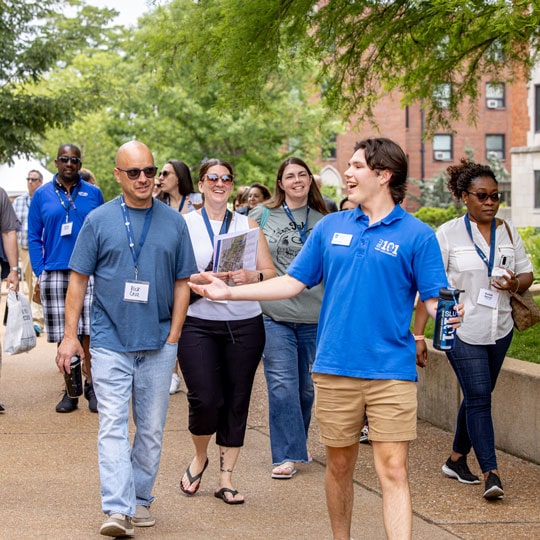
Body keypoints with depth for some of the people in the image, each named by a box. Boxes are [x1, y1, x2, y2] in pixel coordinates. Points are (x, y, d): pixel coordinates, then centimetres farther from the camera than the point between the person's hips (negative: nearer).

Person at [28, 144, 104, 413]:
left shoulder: (93, 194, 7)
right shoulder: (42, 195, 7)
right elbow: (34, 237, 7)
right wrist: (40, 273, -1)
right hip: (55, 275, 1)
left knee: (90, 334, -5)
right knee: (64, 338, 4)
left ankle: (91, 386, 10)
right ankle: (70, 390, 13)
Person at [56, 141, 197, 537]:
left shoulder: (174, 222, 7)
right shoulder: (99, 220, 2)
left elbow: (182, 282, 9)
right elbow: (79, 279, 3)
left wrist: (174, 336, 1)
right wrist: (70, 336, -2)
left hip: (159, 344, 2)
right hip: (110, 341, -2)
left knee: (151, 428, 9)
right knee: (113, 425, -10)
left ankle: (141, 498, 22)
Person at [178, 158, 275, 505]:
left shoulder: (248, 225, 11)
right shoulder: (184, 225, 4)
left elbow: (271, 273, 7)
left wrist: (252, 276, -14)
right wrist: (202, 279, -19)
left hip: (244, 324, 3)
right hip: (199, 324, -2)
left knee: (237, 401, 4)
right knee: (205, 399, -11)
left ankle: (226, 477, 15)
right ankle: (200, 458, 19)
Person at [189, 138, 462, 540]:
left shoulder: (417, 235, -1)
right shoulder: (330, 227, 11)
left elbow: (435, 298, -3)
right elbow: (294, 281, 14)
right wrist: (229, 292, 9)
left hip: (391, 370, -3)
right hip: (335, 368, 4)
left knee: (393, 469, -7)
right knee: (339, 465, 12)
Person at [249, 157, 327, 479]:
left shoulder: (323, 221, 9)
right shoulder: (262, 215, 4)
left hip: (314, 317, 2)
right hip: (275, 315, -2)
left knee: (307, 387, 10)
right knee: (282, 385, -6)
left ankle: (298, 445, 27)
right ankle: (287, 455, -1)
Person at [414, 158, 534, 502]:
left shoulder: (507, 231, 7)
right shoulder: (449, 234, -5)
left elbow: (527, 274, 13)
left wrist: (515, 283, -12)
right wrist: (418, 334, -9)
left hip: (500, 331, 5)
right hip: (462, 331, -5)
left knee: (478, 396, 13)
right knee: (479, 399, -10)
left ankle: (457, 459, 28)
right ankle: (492, 473, -13)